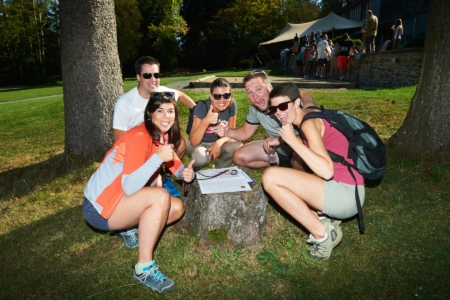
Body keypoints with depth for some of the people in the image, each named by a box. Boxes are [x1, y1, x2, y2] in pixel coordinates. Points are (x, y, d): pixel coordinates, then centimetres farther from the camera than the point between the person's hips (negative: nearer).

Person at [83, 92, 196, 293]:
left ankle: (128, 228, 14)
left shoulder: (163, 136, 2)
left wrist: (186, 172, -16)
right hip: (99, 207, -8)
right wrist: (158, 158, -39)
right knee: (160, 197, -29)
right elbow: (129, 187, -31)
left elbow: (174, 163, 7)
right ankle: (144, 269, -18)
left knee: (177, 208, 0)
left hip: (124, 200, 8)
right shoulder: (139, 137, -25)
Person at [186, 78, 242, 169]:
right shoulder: (202, 106, -26)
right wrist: (206, 121, -45)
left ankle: (219, 170, 4)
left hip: (217, 143, 4)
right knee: (200, 157, -36)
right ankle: (195, 171, 3)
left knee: (238, 146, -25)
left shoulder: (232, 105, -15)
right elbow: (194, 141, -29)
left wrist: (218, 143, -26)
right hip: (199, 144, -4)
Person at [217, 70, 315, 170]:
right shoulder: (254, 109, -6)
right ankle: (286, 165, 8)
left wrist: (280, 139, -37)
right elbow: (245, 132, 8)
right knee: (239, 157, -1)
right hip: (278, 150, 7)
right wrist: (227, 131, -12)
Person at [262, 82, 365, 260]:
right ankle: (323, 216, 11)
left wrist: (292, 140, -21)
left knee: (270, 177, -18)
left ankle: (322, 234, -6)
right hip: (342, 192, 10)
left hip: (345, 194, -10)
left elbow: (327, 171, -25)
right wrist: (279, 139, 14)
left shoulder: (308, 122, -14)